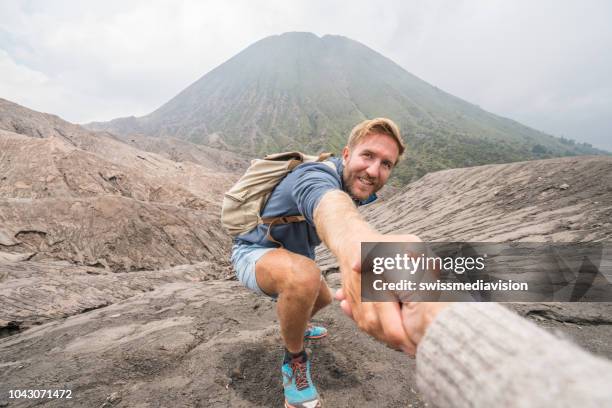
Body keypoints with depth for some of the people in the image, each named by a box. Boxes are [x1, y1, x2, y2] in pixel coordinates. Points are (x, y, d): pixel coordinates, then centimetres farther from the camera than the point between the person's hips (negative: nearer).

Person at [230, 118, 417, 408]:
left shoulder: (355, 188, -5)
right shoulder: (317, 177, -35)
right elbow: (331, 208, -62)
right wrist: (353, 242, -84)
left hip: (291, 253, 9)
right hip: (254, 253, -9)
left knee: (323, 298, 23)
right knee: (304, 277, -37)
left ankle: (297, 326, 57)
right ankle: (294, 361, -8)